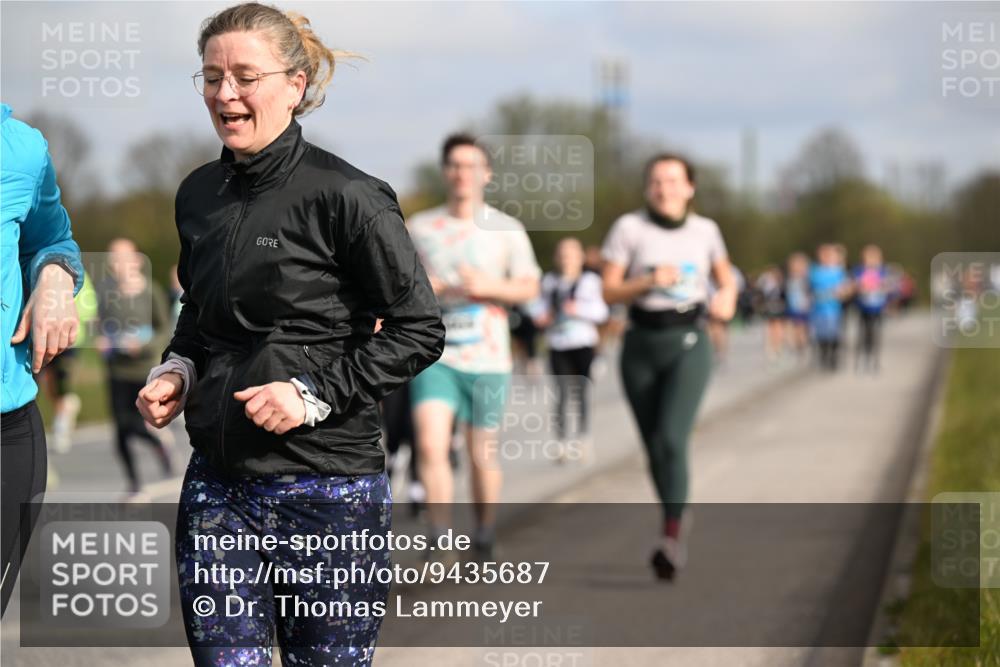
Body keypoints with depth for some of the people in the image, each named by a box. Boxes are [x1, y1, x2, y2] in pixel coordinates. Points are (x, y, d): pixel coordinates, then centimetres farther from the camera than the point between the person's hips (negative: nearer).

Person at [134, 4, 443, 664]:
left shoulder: (344, 196, -10)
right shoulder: (199, 195, 10)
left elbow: (419, 331, -8)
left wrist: (316, 393, -16)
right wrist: (175, 371, 6)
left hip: (328, 489, -5)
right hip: (218, 481, 5)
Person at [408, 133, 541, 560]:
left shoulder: (507, 230, 5)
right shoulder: (420, 228, 9)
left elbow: (529, 287, 1)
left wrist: (488, 287, -17)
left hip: (488, 359, 0)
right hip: (435, 354, 0)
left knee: (482, 454, 6)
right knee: (430, 444, -17)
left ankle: (485, 539, 23)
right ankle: (440, 541, -14)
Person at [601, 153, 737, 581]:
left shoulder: (705, 230, 4)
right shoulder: (629, 227, -2)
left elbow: (726, 277, 21)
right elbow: (609, 291, -4)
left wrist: (726, 300, -1)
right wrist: (649, 280, -20)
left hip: (688, 344, -1)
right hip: (641, 346, 1)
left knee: (671, 438, -20)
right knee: (654, 447, 9)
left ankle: (671, 537, -23)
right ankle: (677, 518, 33)